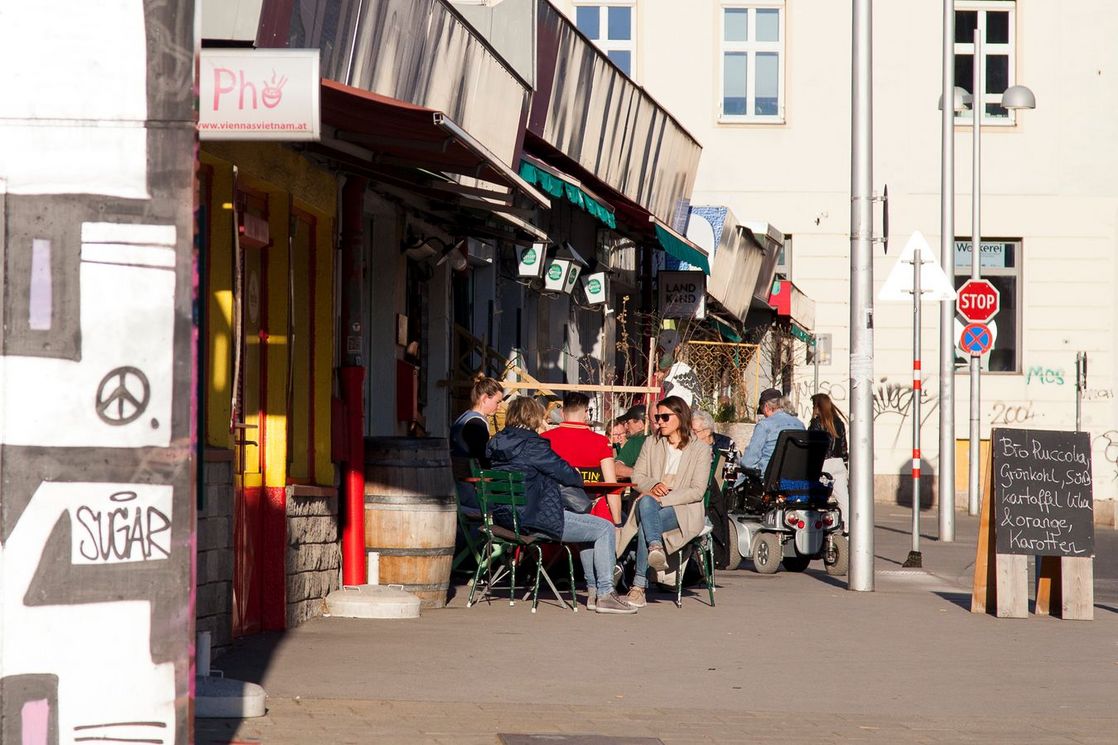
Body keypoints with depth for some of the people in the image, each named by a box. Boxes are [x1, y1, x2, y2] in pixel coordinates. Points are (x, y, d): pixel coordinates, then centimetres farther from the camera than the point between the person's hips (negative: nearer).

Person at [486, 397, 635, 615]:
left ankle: (593, 591, 26)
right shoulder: (531, 443, -14)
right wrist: (578, 477, 13)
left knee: (592, 527, 26)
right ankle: (605, 594, -1)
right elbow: (566, 475, -10)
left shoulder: (496, 442, 12)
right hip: (535, 518, -10)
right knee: (605, 529, -2)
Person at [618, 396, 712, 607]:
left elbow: (697, 491, -6)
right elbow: (637, 477, 10)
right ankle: (655, 548, -57)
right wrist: (652, 486, -14)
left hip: (684, 511, -3)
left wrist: (664, 498, -17)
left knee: (645, 527, -34)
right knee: (646, 501, -37)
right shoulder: (651, 443, 16)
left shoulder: (700, 449, 3)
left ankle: (639, 586, -38)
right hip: (652, 504, 3)